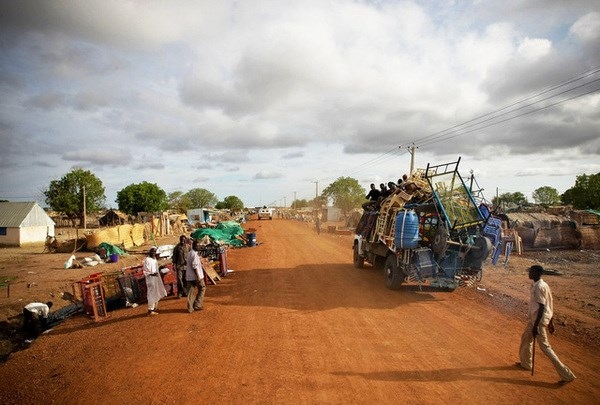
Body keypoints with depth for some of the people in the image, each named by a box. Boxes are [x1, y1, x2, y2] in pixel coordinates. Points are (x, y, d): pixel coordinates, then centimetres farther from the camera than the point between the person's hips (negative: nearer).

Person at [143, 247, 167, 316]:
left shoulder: (155, 259, 13)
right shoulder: (147, 260, -13)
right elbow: (145, 271, -17)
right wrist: (152, 274, -30)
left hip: (156, 279, 9)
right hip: (151, 279, -9)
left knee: (157, 294, 16)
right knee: (152, 294, -7)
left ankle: (155, 308, 29)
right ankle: (150, 310, 0)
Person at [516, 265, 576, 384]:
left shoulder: (539, 287, -23)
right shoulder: (543, 285, 6)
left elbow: (542, 308, -25)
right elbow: (549, 305, 12)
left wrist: (536, 326, -23)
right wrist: (550, 321, 20)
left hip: (539, 320, -10)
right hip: (534, 318, 10)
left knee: (545, 347, -2)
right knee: (525, 338, 23)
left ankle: (566, 374, 4)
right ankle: (526, 363, 38)